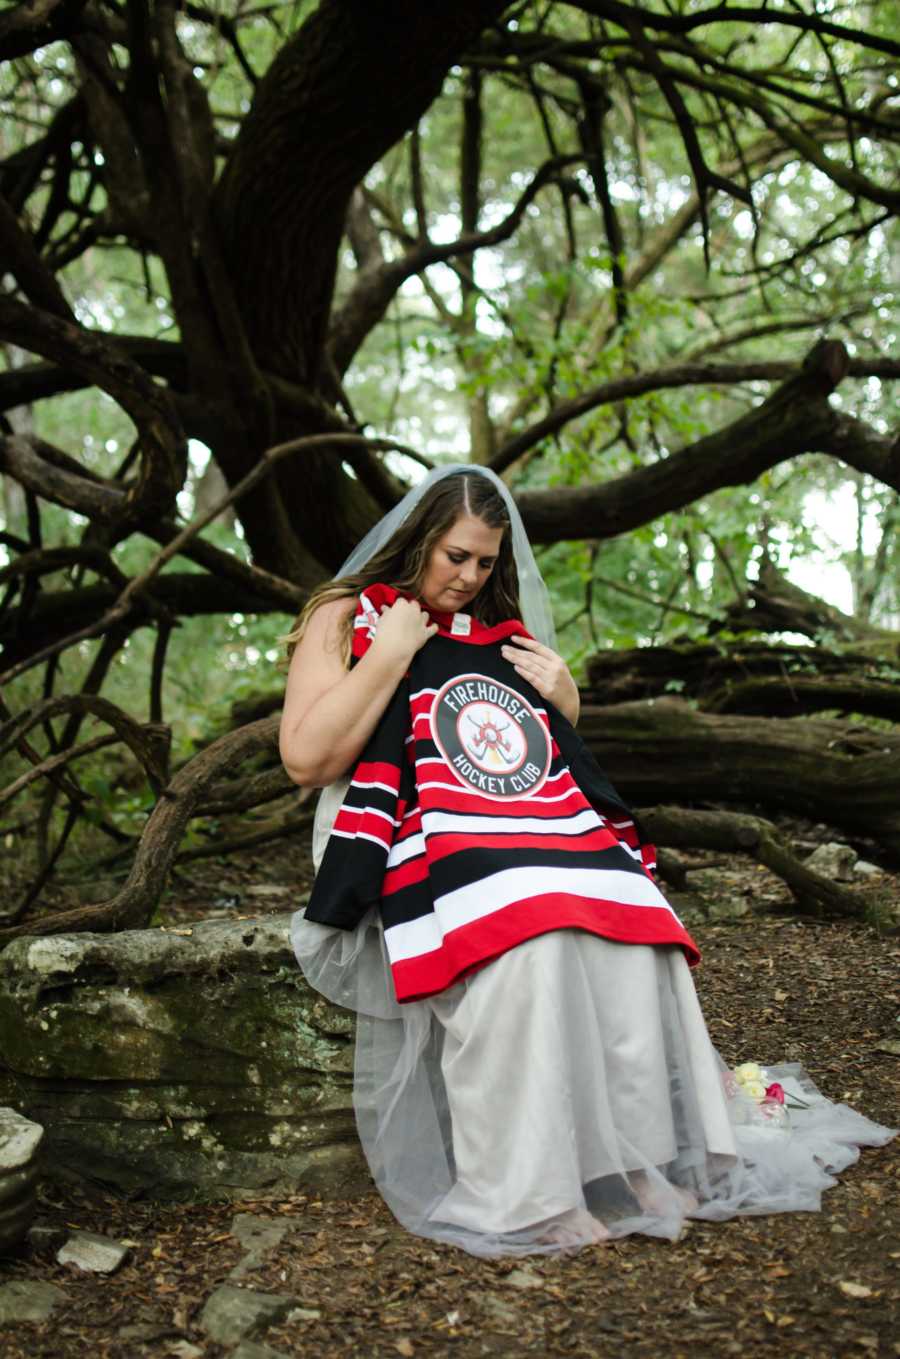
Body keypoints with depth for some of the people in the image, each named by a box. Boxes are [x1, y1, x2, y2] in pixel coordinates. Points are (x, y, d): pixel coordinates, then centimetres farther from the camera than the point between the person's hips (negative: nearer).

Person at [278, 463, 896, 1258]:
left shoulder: (505, 630, 24)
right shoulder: (347, 619, 9)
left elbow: (560, 758, 32)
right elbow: (306, 759, -5)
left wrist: (562, 697, 10)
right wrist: (390, 657, -7)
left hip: (560, 827, 5)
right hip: (437, 842, -5)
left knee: (631, 937, -23)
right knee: (516, 945, -35)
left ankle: (638, 1162, -13)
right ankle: (526, 1196, -27)